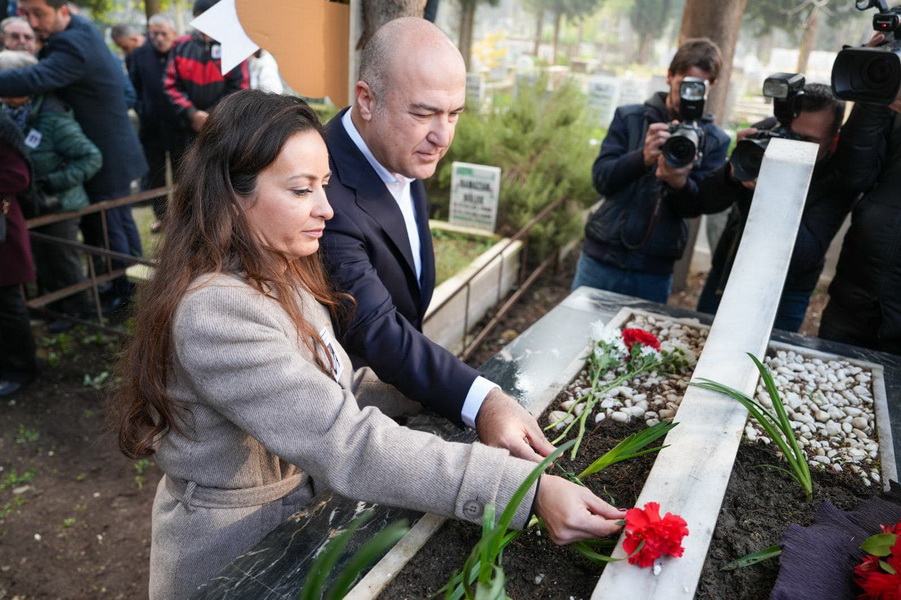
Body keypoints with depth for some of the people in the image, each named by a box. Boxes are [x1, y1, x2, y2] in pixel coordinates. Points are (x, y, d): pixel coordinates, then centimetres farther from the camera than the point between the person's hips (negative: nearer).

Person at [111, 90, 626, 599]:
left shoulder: (285, 275, -2)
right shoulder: (216, 311, -30)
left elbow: (327, 407, 0)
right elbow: (346, 445, -35)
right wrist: (530, 490, -38)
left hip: (301, 512, 7)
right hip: (233, 553, -7)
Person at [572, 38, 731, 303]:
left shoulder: (715, 141, 2)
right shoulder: (629, 118, 2)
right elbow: (601, 178, -7)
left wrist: (680, 183, -27)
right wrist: (643, 157, -26)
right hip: (601, 259, 0)